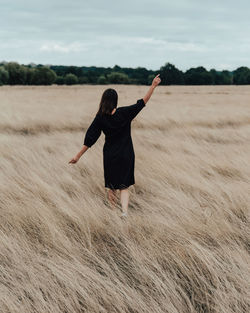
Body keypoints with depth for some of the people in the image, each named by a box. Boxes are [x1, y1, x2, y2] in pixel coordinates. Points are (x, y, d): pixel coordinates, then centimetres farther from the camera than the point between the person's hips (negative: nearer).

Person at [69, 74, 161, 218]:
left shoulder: (100, 118, -8)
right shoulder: (124, 113, -12)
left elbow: (90, 139, -7)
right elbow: (142, 103, -6)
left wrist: (78, 156, -1)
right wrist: (153, 86, -3)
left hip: (110, 156, 1)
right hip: (126, 155, -1)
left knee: (112, 187, 17)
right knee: (124, 186, 6)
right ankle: (125, 212, -15)